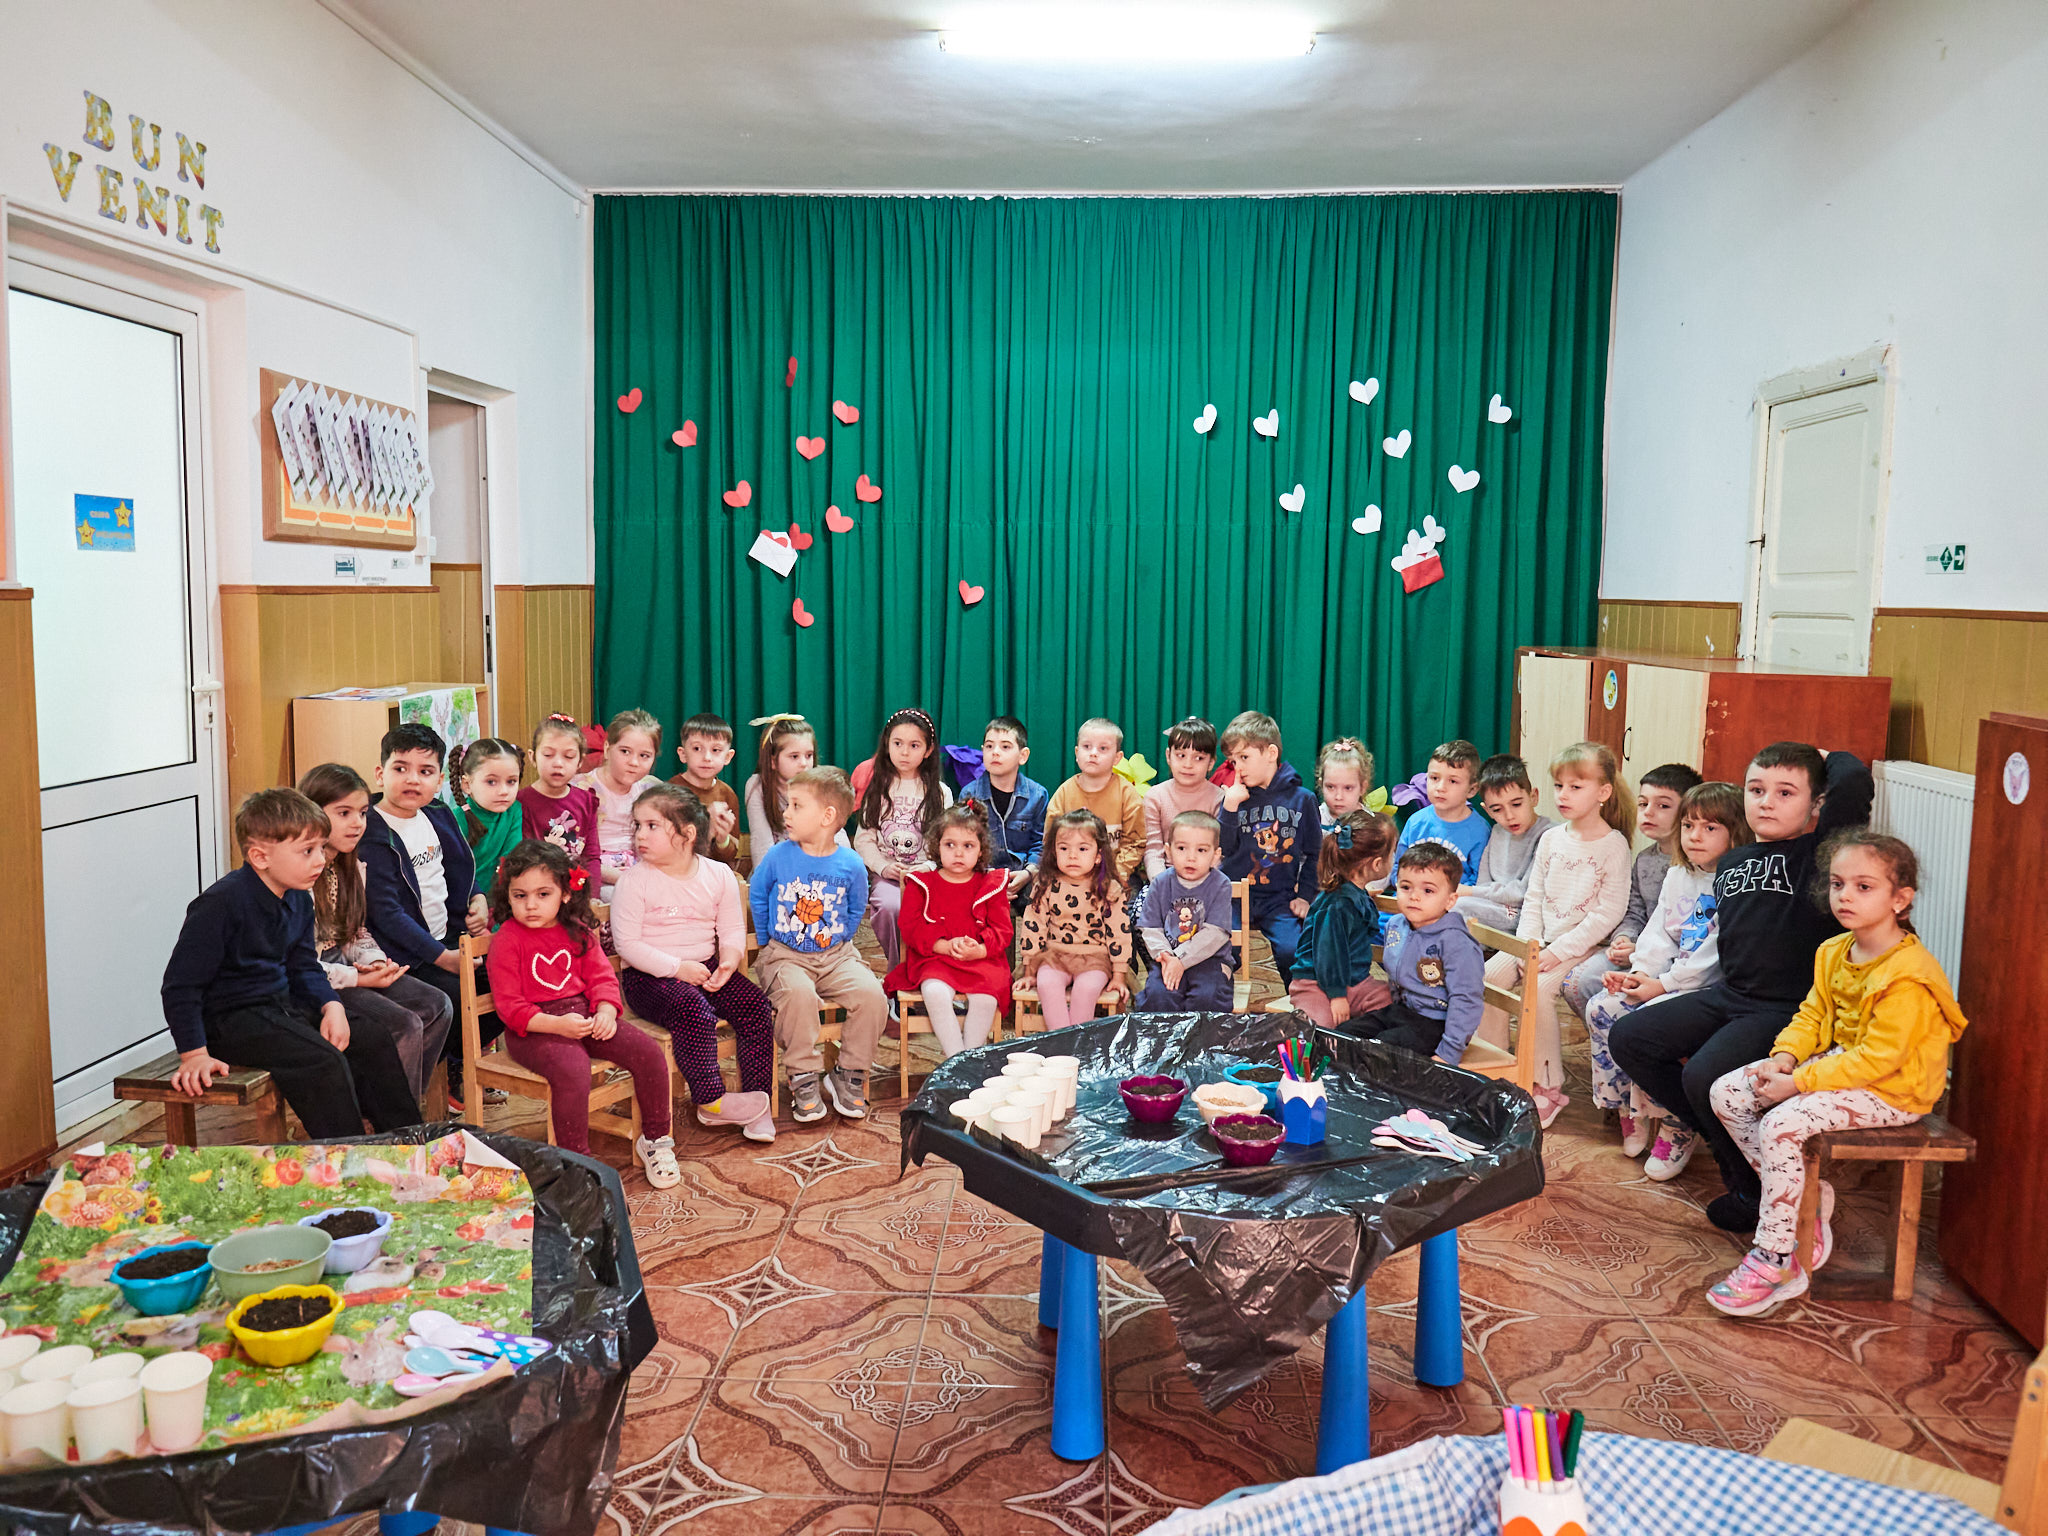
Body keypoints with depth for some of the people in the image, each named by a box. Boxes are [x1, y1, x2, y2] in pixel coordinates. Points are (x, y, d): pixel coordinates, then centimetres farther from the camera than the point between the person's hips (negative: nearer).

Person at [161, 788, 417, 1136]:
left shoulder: (299, 900, 4)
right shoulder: (222, 903, -22)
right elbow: (182, 985, -19)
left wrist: (331, 1005, -6)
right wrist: (194, 1053, -22)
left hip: (283, 1004, 9)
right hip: (231, 1017, -9)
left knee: (373, 1040, 3)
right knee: (323, 1062, -26)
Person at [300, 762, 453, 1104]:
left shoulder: (354, 869, 10)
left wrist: (375, 961, -2)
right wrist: (357, 979, -19)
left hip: (347, 968, 9)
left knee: (437, 1006, -4)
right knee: (404, 1025, -22)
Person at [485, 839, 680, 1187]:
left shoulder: (578, 930, 9)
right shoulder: (507, 940, -6)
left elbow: (601, 975, 10)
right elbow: (509, 1005, -10)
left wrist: (606, 1011, -12)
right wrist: (557, 1024, -24)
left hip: (584, 1017, 6)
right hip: (533, 1029, -5)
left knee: (649, 1053, -11)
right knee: (573, 1071, -36)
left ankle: (655, 1141, 7)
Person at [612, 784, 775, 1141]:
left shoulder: (719, 875, 4)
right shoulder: (634, 881, -8)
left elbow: (732, 929, 10)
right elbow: (626, 943, -12)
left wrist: (730, 959, -13)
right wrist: (678, 968, -19)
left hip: (705, 969, 4)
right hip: (649, 977, -4)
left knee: (755, 1003, -15)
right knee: (694, 1010, -32)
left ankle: (757, 1099, -6)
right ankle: (712, 1101, -20)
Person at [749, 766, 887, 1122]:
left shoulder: (851, 865, -3)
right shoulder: (776, 858, -4)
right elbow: (757, 899, 11)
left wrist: (840, 943, 9)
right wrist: (769, 945, 11)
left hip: (836, 955, 2)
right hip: (784, 956, -2)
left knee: (871, 993, -23)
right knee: (798, 993, -34)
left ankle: (848, 1074, -1)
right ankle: (805, 1078, -14)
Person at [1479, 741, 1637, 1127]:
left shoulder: (1614, 844, -9)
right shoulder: (1551, 839, 10)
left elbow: (1607, 914, -14)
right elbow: (1534, 897, 10)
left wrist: (1557, 952, -19)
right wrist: (1527, 946, -5)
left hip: (1582, 944, -6)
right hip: (1541, 939, 6)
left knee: (1540, 988, -27)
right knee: (1488, 974, -13)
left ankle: (1549, 1087, -14)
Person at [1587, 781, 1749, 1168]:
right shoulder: (1677, 876, 15)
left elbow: (1717, 951, -18)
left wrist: (1664, 984, -17)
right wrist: (1640, 972, -2)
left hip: (1710, 987, -8)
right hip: (1666, 978, 8)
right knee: (1600, 1008, -8)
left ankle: (1676, 1129, -13)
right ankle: (1627, 1110, 5)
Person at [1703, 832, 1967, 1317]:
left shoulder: (1907, 977, -23)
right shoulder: (1833, 953, 4)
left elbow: (1877, 1058, -26)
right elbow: (1812, 1014, 12)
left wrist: (1799, 1083, -25)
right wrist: (1783, 1057, -8)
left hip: (1891, 1090, -9)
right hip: (1836, 1065, 9)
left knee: (1782, 1124, -30)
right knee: (1727, 1093, -3)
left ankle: (1776, 1263, -18)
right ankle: (1806, 1194, 8)